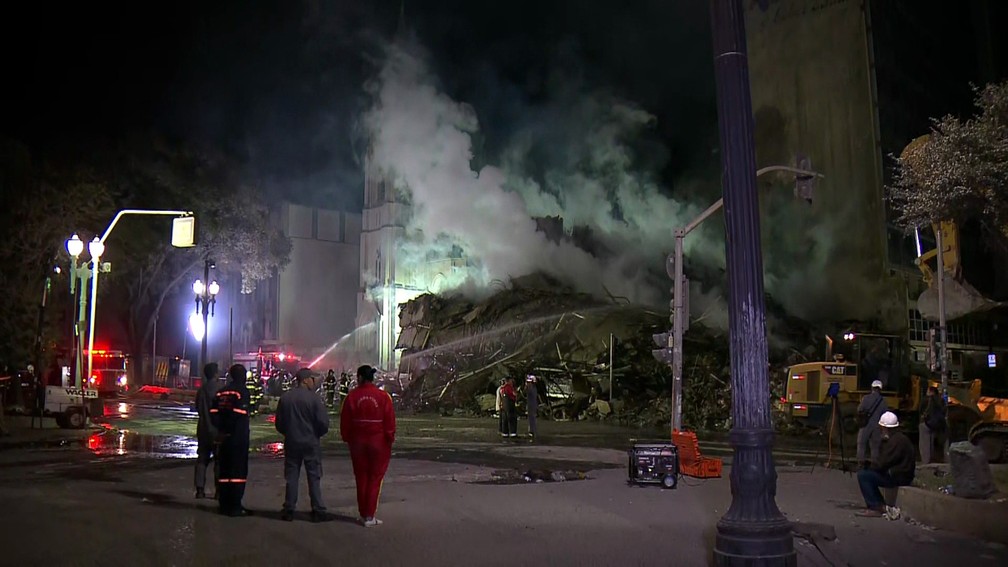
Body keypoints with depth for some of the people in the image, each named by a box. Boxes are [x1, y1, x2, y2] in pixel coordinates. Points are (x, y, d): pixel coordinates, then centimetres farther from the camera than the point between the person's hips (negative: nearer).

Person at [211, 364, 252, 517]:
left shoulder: (221, 392, 12)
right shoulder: (242, 391, -10)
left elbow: (214, 414, 7)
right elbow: (240, 416, -21)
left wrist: (221, 429, 10)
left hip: (224, 437, 7)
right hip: (238, 438, -7)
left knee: (224, 471, 13)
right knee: (238, 472, -2)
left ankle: (224, 505, 19)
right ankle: (235, 507, -3)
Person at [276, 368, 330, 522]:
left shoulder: (285, 398, 1)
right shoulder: (313, 397, -13)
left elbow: (279, 423, 6)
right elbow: (323, 422, -15)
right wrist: (317, 434, 5)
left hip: (291, 442, 4)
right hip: (311, 443, -4)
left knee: (291, 476, 12)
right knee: (314, 477, 4)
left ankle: (289, 510, 15)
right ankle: (318, 511, 6)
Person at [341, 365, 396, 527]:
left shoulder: (352, 396, -5)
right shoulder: (383, 396, -8)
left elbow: (345, 421, 0)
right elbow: (390, 422, -6)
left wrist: (347, 438, 13)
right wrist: (390, 439, 5)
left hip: (358, 442, 2)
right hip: (379, 442, -2)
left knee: (361, 478, 13)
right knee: (375, 478, 5)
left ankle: (363, 515, 19)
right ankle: (370, 516, 4)